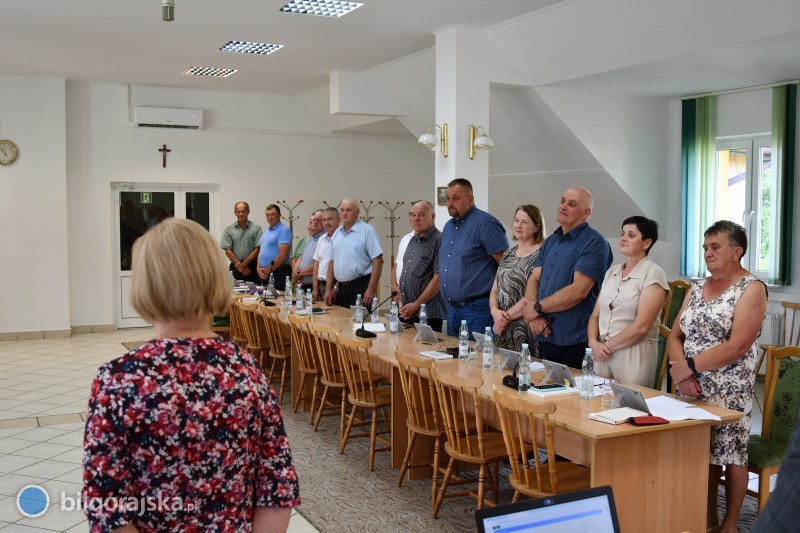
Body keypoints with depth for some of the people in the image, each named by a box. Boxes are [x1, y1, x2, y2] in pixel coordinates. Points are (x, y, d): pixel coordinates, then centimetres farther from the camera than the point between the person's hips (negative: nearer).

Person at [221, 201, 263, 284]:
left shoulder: (256, 228, 0)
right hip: (235, 267, 2)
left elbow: (257, 249, -5)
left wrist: (244, 263, -10)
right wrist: (239, 264, -7)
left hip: (252, 267, -2)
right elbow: (227, 250, 2)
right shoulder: (229, 229, 6)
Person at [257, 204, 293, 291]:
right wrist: (259, 268, 2)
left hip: (278, 272, -8)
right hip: (264, 273, 8)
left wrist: (268, 270, -12)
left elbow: (283, 255, -17)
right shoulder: (266, 231, 16)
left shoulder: (284, 230, -10)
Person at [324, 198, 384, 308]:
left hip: (360, 287, -6)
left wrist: (371, 289, -16)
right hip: (341, 288, 6)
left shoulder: (367, 230, -6)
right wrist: (328, 289, 11)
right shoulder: (337, 233, 14)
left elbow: (378, 261, -10)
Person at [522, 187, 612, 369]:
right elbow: (534, 279, 9)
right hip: (545, 337, 7)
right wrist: (533, 316, -9)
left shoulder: (594, 244, -11)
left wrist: (537, 307, -11)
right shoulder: (550, 241, 15)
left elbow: (578, 291, -20)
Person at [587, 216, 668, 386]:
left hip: (634, 354, -6)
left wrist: (608, 345, -10)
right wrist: (593, 342, -8)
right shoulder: (612, 272, 12)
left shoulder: (653, 274, -7)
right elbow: (595, 315, 10)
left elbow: (641, 326, -15)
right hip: (603, 353, 6)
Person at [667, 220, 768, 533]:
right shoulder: (697, 288, 11)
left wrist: (689, 365, -16)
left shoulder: (751, 289, -8)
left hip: (730, 391, -5)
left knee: (730, 455, 4)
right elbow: (675, 336, 8)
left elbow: (738, 346, -19)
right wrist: (679, 370, -11)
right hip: (693, 389, 6)